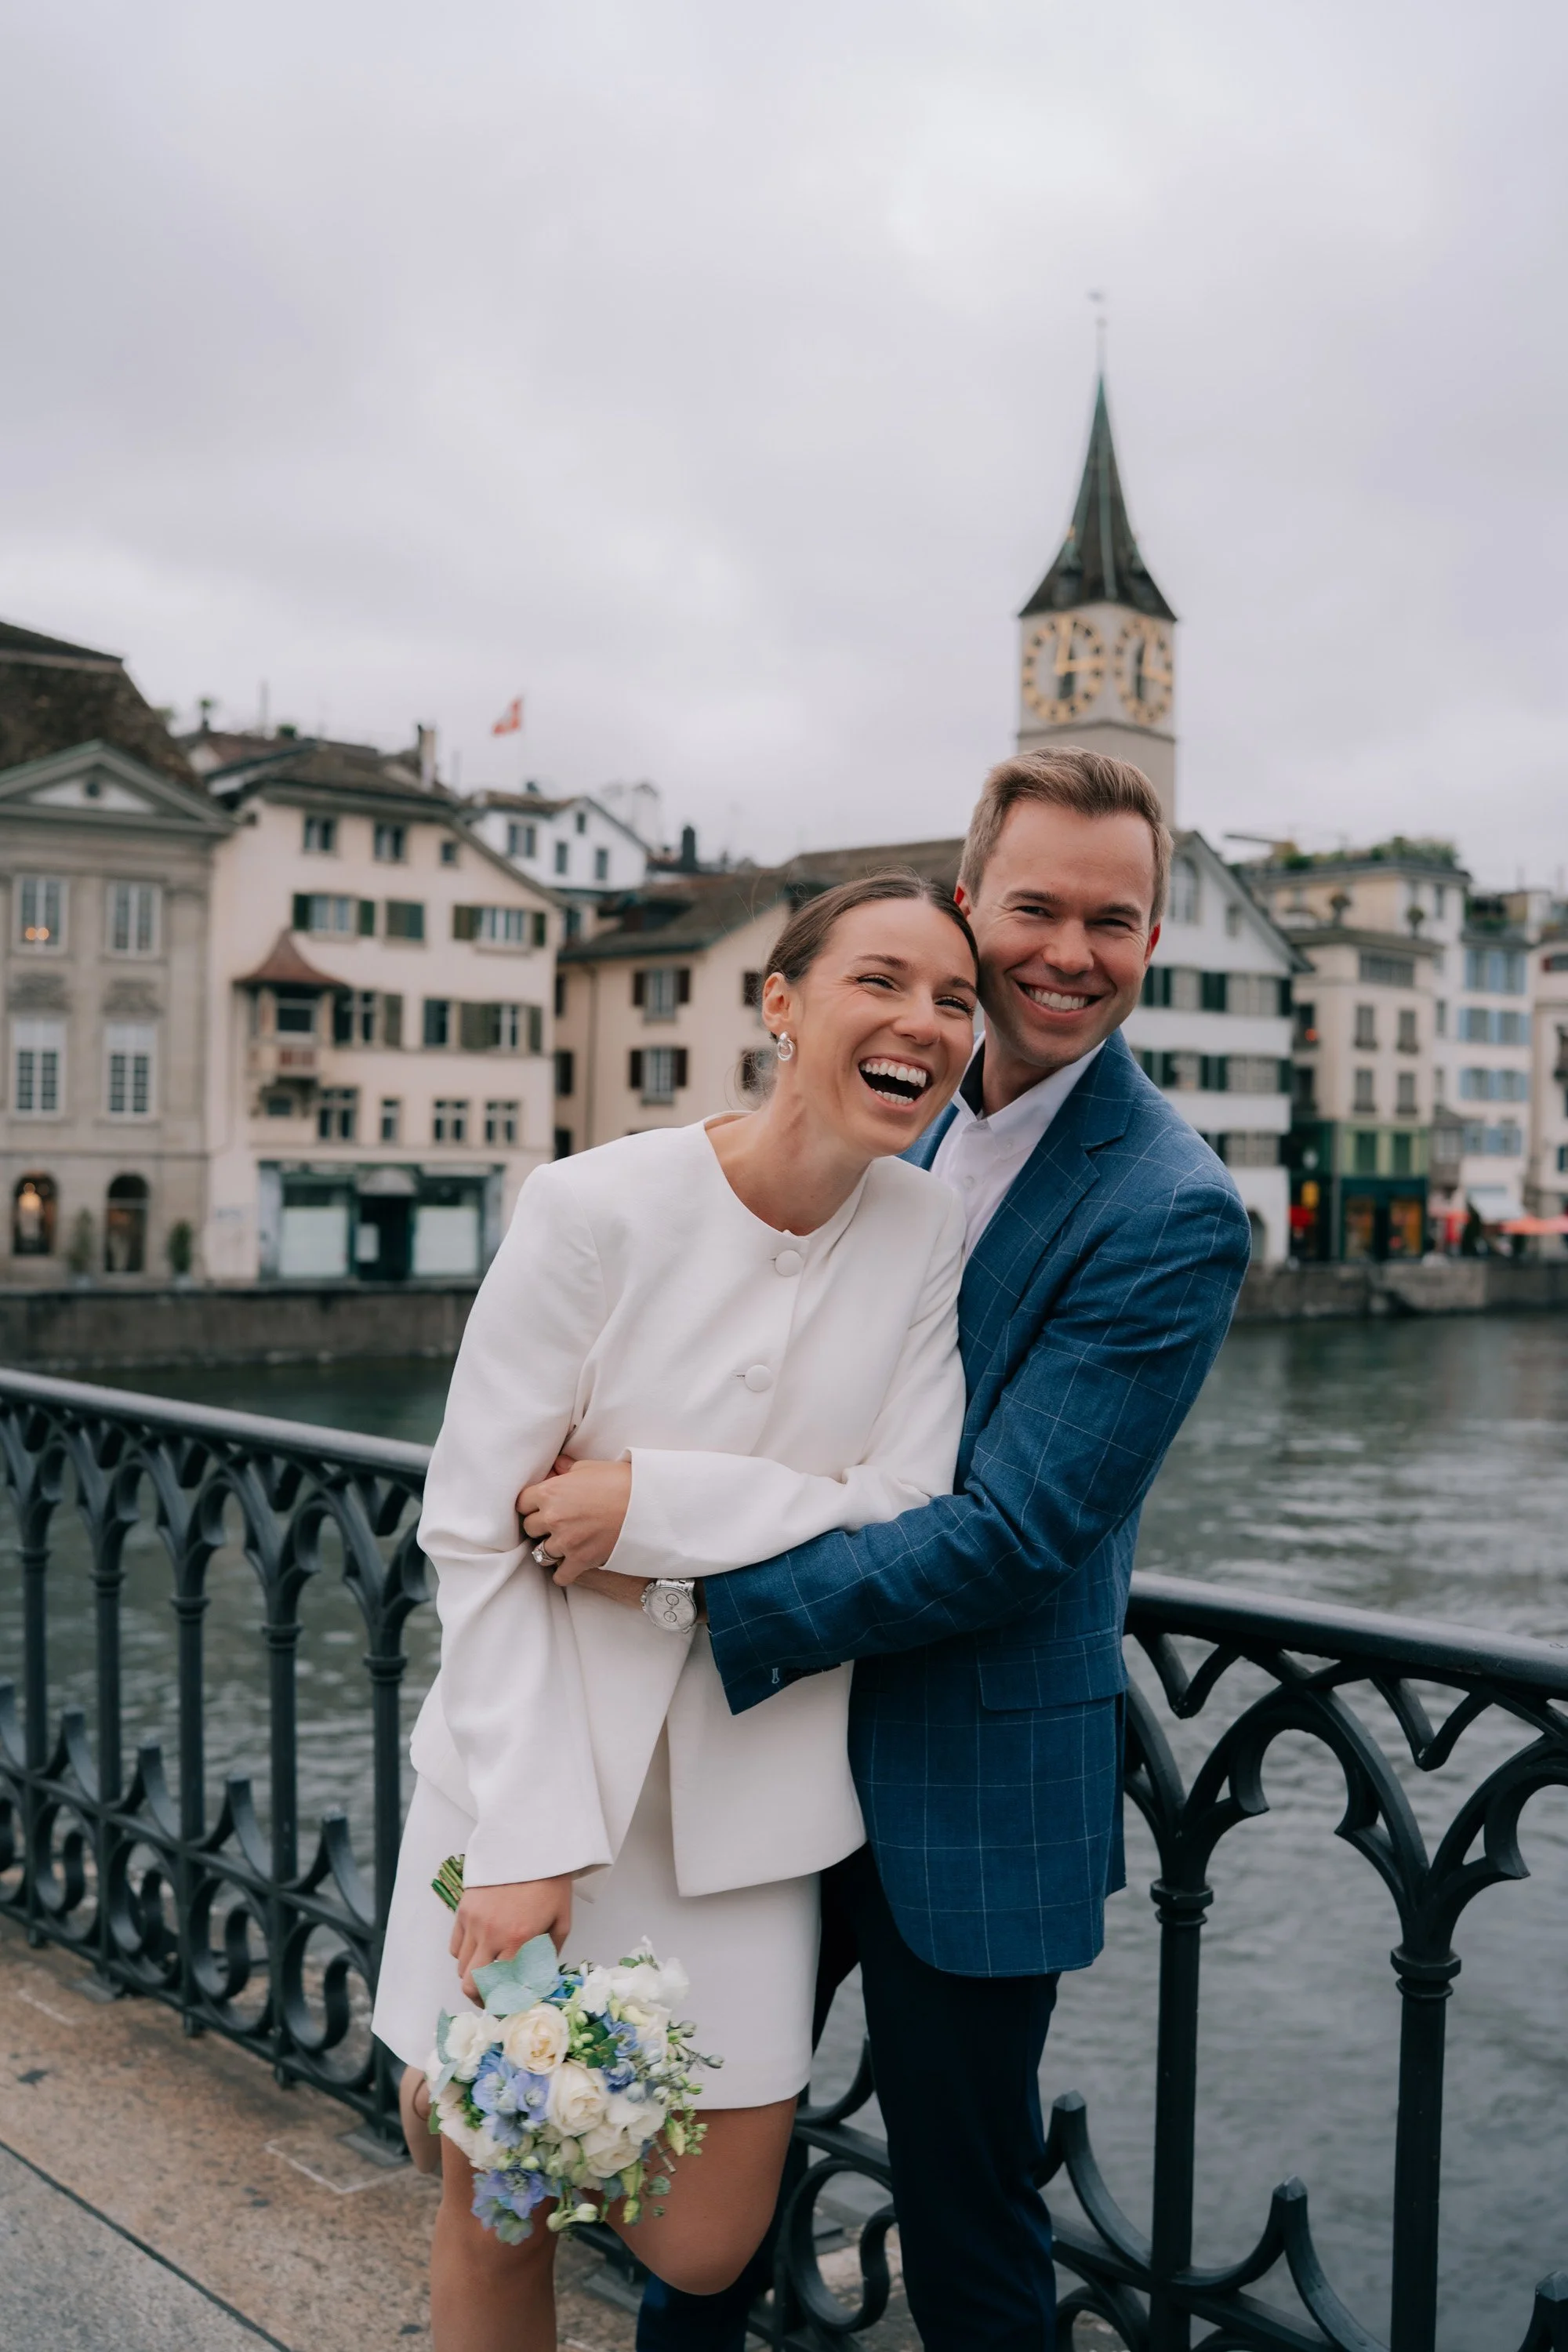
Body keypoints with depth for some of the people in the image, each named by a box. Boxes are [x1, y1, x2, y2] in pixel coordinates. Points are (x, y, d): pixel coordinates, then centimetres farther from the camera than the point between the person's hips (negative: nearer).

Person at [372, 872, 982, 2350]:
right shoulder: (599, 1206, -14)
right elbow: (475, 1534, -12)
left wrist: (642, 1499, -18)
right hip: (536, 1756, -2)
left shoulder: (930, 1241, -4)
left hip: (745, 1787, 3)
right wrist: (526, 1840, -16)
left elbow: (902, 1524, -9)